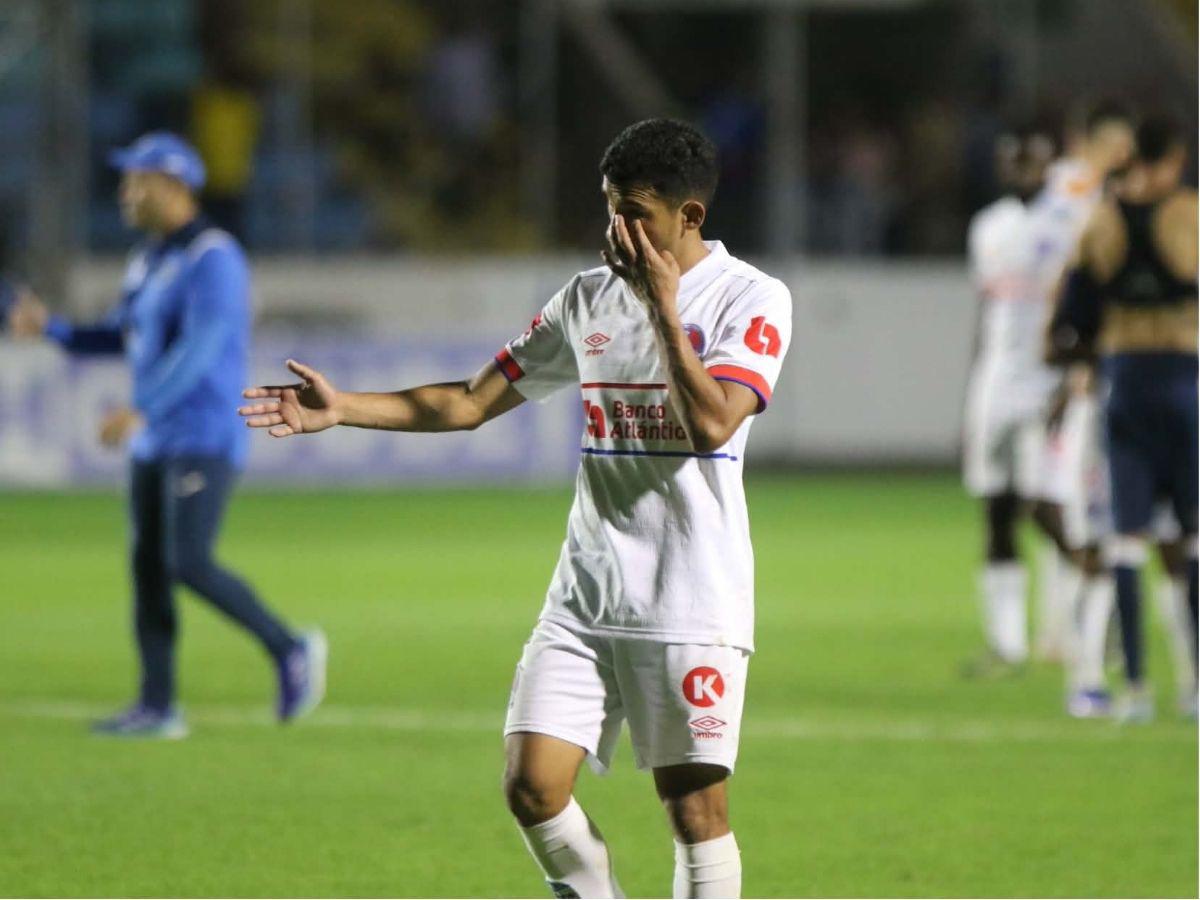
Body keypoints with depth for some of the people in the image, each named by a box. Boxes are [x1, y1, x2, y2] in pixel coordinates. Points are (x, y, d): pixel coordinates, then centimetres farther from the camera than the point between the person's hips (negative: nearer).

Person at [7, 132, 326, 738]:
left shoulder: (211, 258, -14)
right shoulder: (148, 259, 15)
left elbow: (199, 347, -25)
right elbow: (120, 337, 23)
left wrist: (140, 409, -31)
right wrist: (49, 327, 9)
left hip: (205, 440, -9)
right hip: (154, 440, 9)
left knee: (189, 565, -17)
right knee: (147, 568, 6)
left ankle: (288, 649, -2)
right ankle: (157, 707, 9)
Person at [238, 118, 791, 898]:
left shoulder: (752, 299, -5)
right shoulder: (591, 298, 11)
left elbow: (710, 423, -20)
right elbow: (472, 402, 14)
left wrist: (664, 309, -18)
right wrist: (341, 409, 5)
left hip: (693, 602, -5)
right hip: (585, 597, 5)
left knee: (696, 803, -3)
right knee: (532, 785, -4)